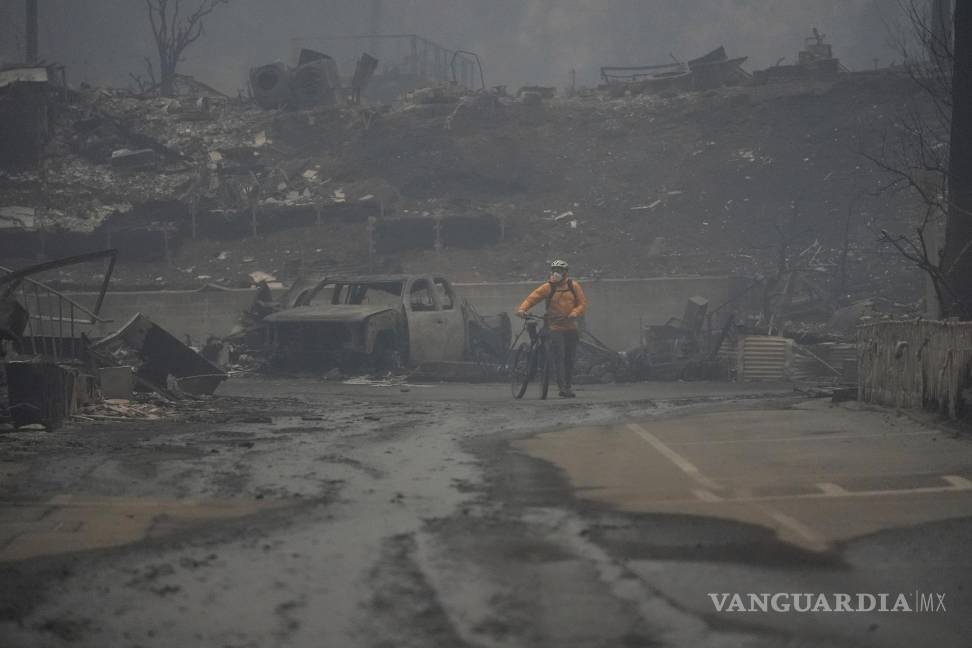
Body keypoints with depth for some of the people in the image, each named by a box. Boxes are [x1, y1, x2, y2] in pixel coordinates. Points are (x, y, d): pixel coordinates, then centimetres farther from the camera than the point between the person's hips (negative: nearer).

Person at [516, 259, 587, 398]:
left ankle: (569, 386, 19)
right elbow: (532, 298, -9)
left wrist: (574, 313, -17)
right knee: (559, 358, -13)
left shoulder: (573, 286, 5)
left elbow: (582, 303, 3)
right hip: (555, 328, -3)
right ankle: (563, 388, -15)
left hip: (571, 327, 3)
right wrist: (522, 309, -26)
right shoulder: (548, 287, -2)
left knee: (570, 359, 8)